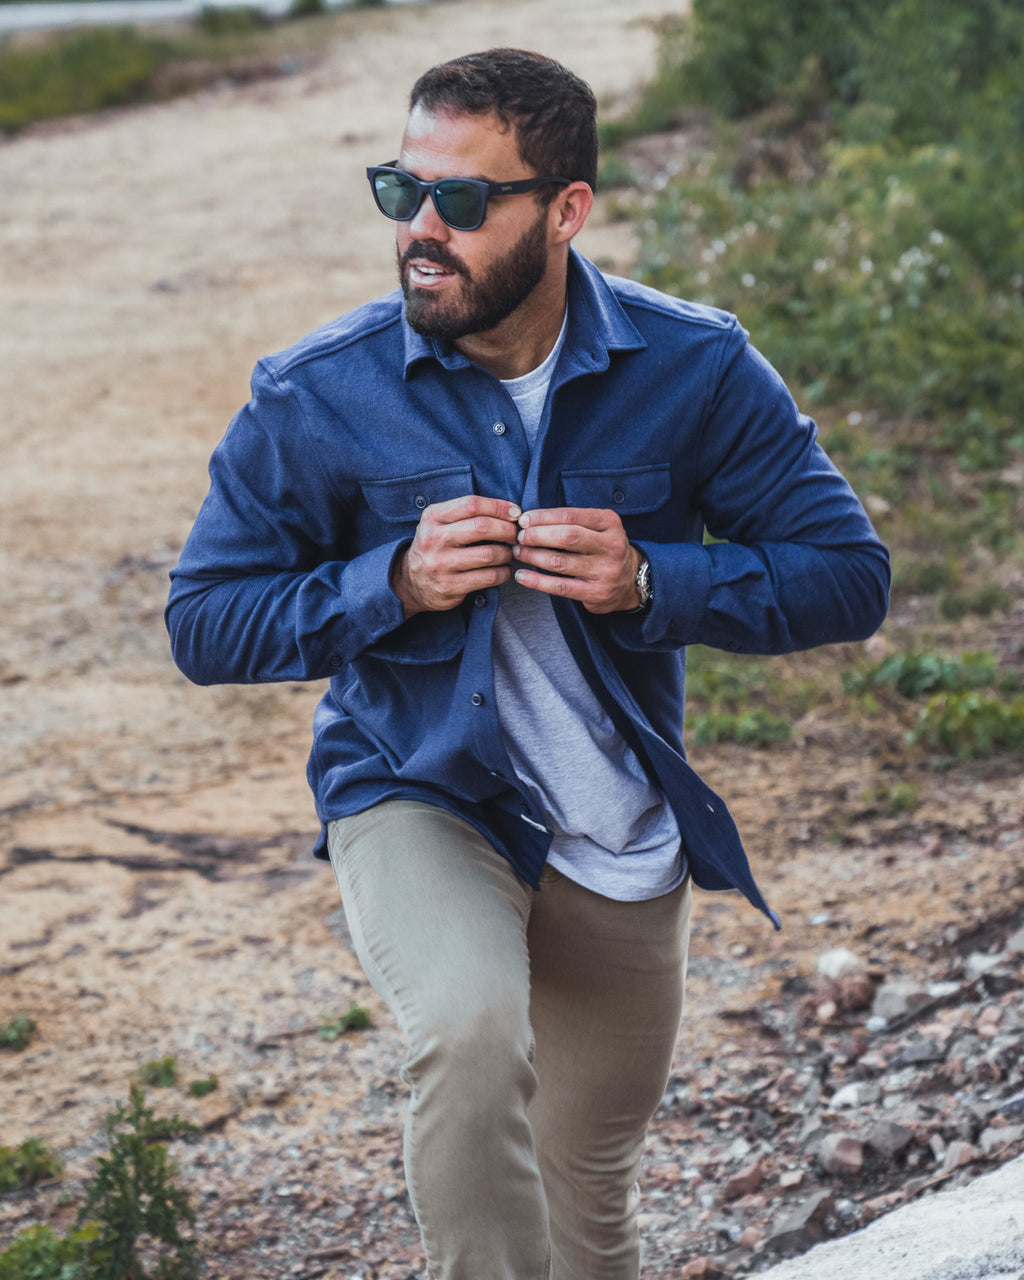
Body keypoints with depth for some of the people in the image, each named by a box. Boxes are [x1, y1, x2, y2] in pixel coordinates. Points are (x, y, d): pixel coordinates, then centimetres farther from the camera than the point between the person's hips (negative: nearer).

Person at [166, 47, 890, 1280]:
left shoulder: (693, 369, -11)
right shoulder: (315, 397, -14)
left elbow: (849, 575, -7)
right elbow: (203, 622, -7)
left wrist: (651, 581, -23)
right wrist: (394, 584, -24)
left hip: (623, 844, 3)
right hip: (414, 796, -2)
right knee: (471, 1033, -36)